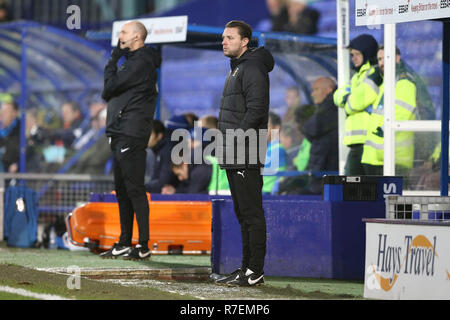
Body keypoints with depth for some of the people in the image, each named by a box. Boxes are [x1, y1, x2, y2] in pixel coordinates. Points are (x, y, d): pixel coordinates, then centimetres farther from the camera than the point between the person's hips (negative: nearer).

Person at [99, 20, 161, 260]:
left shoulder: (141, 63, -11)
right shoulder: (133, 60, 21)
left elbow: (111, 86, -13)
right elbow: (110, 92, 23)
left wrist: (113, 60, -1)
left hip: (131, 135, -10)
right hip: (121, 133, 10)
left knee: (134, 189, -10)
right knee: (122, 190, 12)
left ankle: (143, 246, -10)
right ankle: (125, 243, 18)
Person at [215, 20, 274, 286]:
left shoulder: (252, 69, -11)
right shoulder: (236, 69, 21)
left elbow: (256, 110, -19)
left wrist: (234, 141, -20)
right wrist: (225, 146, 16)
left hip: (246, 158, -10)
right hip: (234, 158, 10)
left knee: (252, 213, -8)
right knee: (243, 214, 13)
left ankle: (255, 272, -7)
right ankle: (247, 268, 18)